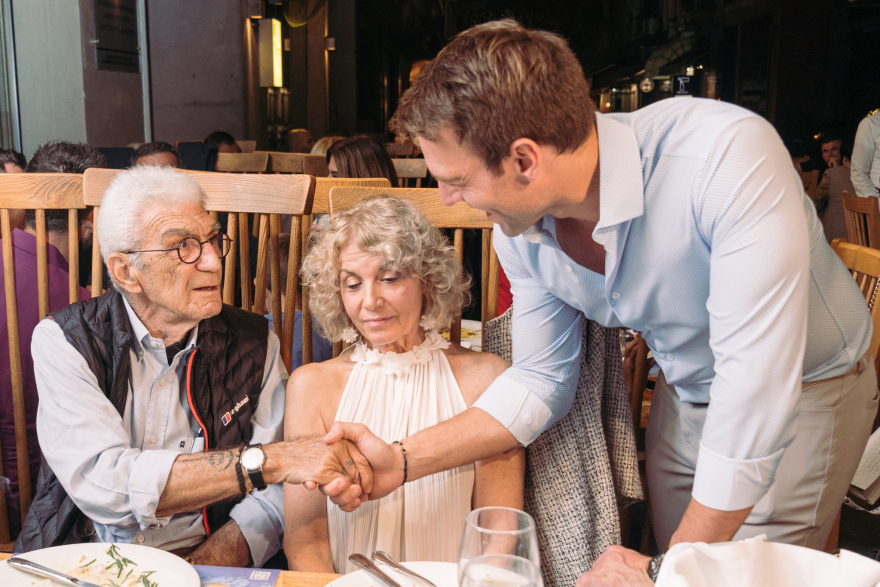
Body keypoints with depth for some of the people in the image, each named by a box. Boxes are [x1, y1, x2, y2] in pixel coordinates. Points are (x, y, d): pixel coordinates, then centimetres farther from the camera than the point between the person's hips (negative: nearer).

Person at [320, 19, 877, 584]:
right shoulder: (518, 226, -15)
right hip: (685, 398, 5)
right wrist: (403, 460, -15)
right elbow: (541, 380, -5)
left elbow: (756, 388, -37)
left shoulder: (728, 155, -37)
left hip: (807, 393, -4)